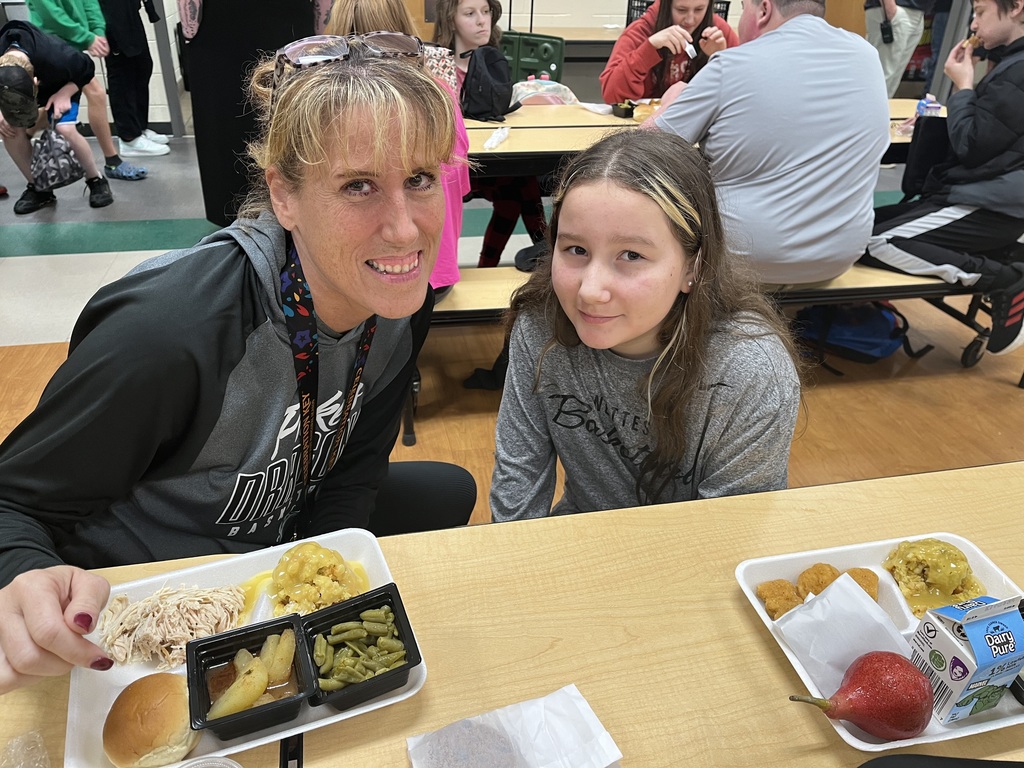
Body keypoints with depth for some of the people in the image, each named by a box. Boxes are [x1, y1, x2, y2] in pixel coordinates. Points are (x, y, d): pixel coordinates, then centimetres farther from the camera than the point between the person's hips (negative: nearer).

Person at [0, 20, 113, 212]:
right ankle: (38, 188, 0)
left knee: (65, 129, -27)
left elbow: (88, 70, -21)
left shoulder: (57, 59, -44)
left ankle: (96, 180, -5)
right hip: (32, 82, 3)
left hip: (60, 85, -3)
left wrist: (64, 93, -31)